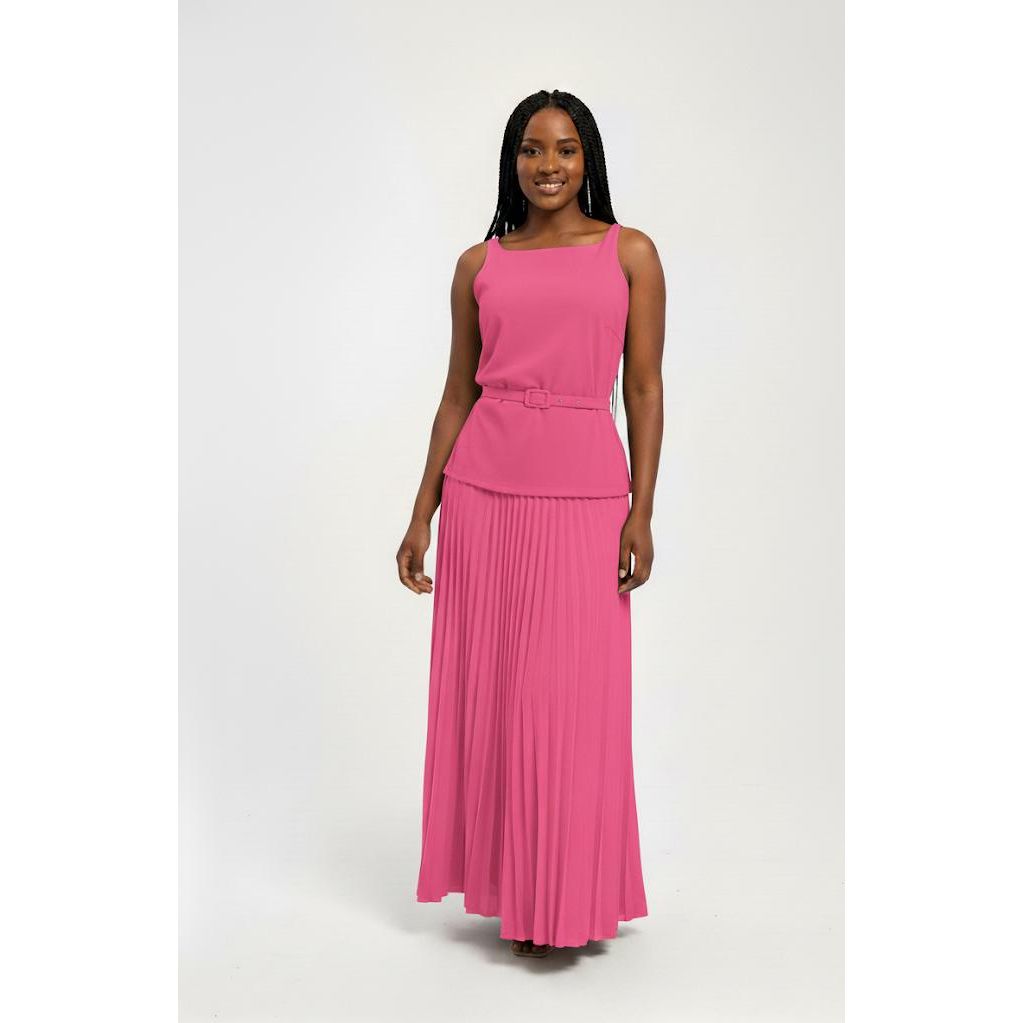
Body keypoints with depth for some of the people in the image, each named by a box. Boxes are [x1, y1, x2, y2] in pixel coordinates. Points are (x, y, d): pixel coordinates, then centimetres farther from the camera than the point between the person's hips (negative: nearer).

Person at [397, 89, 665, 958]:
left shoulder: (630, 253, 5)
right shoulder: (479, 265, 10)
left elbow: (644, 388, 2)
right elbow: (458, 395, 11)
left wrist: (641, 512, -6)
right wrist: (422, 514, 7)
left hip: (585, 492, -2)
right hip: (484, 488, 3)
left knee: (574, 696, 1)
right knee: (487, 688, 6)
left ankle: (568, 896, 17)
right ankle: (506, 885, 22)